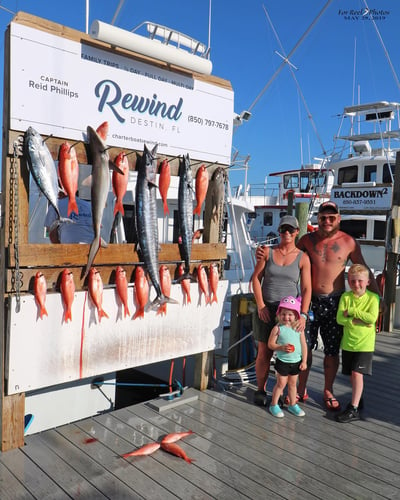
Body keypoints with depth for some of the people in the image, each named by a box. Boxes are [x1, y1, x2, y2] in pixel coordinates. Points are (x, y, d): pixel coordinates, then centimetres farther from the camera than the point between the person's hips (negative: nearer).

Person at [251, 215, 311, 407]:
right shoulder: (268, 252, 2)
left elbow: (306, 288, -3)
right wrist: (260, 306, -6)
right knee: (264, 352, 5)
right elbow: (256, 278, 2)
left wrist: (303, 314, -13)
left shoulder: (302, 258, 0)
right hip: (266, 309, 0)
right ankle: (260, 390, 20)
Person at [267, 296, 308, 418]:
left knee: (293, 383, 17)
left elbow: (303, 345, 1)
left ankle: (292, 405, 34)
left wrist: (304, 361, 0)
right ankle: (274, 405, 23)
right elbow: (270, 344, -10)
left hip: (296, 362, 3)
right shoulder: (278, 328, -14)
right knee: (281, 384, 7)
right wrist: (281, 347, -26)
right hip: (282, 361, -3)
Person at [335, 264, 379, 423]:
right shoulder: (345, 296, -1)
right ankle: (357, 399, 33)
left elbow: (372, 318, -21)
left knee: (357, 373, -8)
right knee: (352, 374, 13)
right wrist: (357, 321, -21)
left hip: (365, 343, -3)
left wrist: (352, 311, -18)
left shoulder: (373, 297, -7)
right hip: (348, 342, 3)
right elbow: (339, 318, -9)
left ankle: (354, 409, -1)